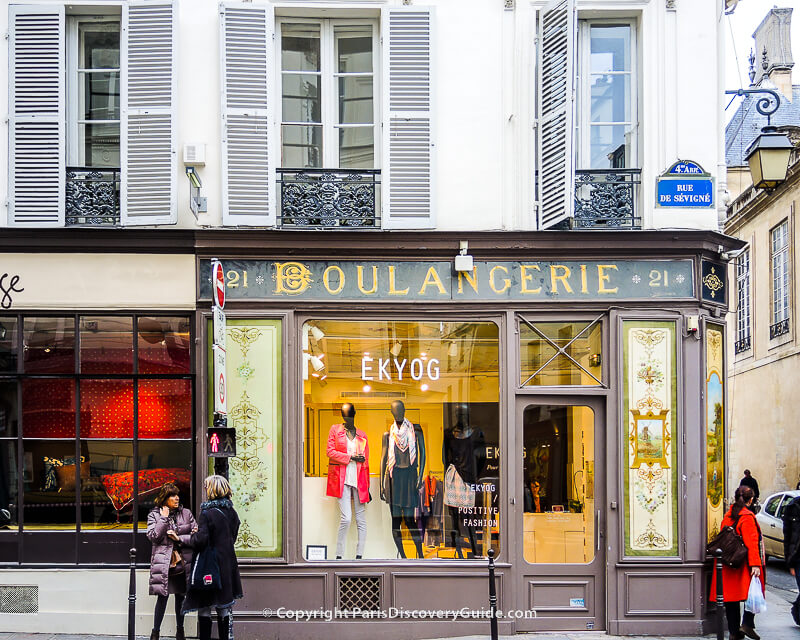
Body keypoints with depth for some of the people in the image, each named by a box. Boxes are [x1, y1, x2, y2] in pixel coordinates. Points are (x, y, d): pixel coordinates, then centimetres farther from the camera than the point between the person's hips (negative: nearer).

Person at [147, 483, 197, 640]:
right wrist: (164, 518, -10)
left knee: (181, 596, 9)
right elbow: (153, 537, -10)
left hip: (183, 561, 2)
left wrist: (179, 538, -10)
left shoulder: (186, 513, 6)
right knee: (162, 597, -6)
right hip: (163, 563, -2)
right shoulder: (154, 515, 2)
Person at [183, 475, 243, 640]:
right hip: (228, 563, 7)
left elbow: (201, 540, -22)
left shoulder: (207, 513, -16)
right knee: (225, 607, 13)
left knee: (204, 607, 2)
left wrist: (191, 539, -2)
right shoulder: (232, 512, 5)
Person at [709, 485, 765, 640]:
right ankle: (747, 624, -8)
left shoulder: (727, 516, 11)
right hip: (742, 564, -7)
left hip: (727, 563, 7)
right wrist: (755, 564, -22)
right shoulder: (747, 517, -12)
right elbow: (751, 543, -18)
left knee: (731, 596, 8)